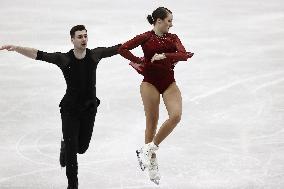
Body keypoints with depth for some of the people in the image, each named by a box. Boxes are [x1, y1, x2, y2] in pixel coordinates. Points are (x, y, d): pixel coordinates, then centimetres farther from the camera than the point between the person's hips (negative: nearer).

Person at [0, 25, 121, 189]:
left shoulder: (95, 55, -7)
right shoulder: (64, 59, -14)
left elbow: (118, 48, 1)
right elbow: (38, 54, -20)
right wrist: (15, 48, -32)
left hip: (90, 108, 3)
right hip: (70, 109, -3)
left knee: (82, 147, 13)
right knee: (72, 149, -4)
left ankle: (66, 146, 49)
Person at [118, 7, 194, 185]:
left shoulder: (173, 38, 9)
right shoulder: (146, 37, -2)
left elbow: (184, 55, -8)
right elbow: (123, 49, -10)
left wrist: (164, 56, -19)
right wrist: (140, 62, -6)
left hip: (169, 82, 4)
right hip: (150, 82, -4)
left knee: (176, 115, -17)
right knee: (152, 122, 0)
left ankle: (150, 147, -2)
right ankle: (152, 162, 13)